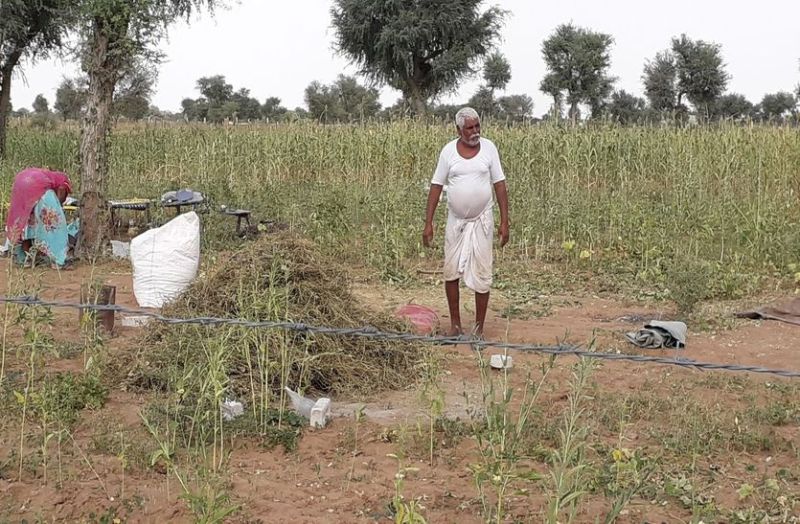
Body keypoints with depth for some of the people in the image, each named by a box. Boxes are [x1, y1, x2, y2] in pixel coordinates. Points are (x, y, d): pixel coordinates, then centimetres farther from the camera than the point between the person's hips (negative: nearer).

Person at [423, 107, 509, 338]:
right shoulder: (448, 150, -3)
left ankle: (479, 328, 12)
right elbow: (436, 186, -1)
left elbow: (499, 184, -1)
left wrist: (504, 221, -6)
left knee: (481, 274, 1)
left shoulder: (488, 148, -4)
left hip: (481, 221, -1)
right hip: (455, 221, 1)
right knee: (451, 272, 6)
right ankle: (455, 324, 20)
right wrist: (428, 223, -5)